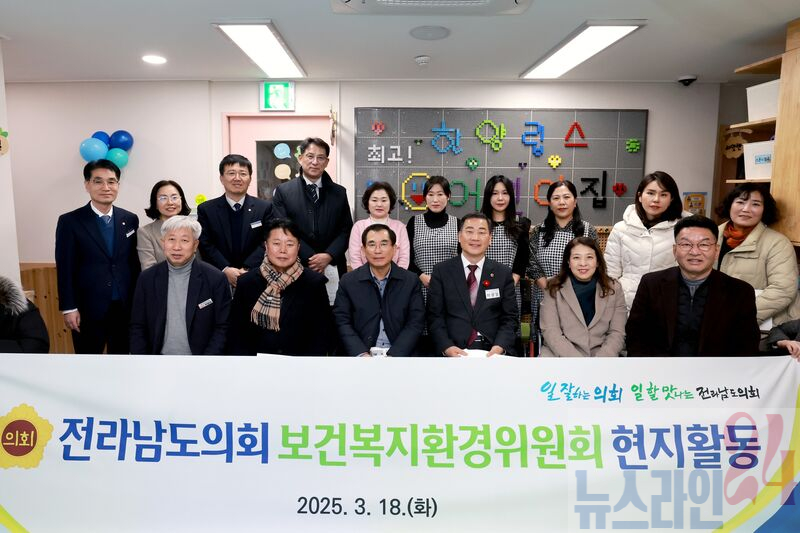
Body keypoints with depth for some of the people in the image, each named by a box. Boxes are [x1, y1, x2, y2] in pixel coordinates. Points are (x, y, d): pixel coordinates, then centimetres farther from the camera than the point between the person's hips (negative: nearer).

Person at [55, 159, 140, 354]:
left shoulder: (130, 219, 4)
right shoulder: (70, 221, -4)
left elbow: (134, 262, 8)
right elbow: (65, 268, -6)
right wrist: (69, 308, -9)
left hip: (125, 307, 3)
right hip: (88, 309, -2)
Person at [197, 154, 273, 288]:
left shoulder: (264, 208, 2)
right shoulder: (206, 210, 3)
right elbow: (206, 245, -2)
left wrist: (246, 269, -16)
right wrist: (226, 269, -16)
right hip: (218, 277, 0)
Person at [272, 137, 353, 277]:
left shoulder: (339, 193, 6)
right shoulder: (283, 191, -1)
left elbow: (346, 230, 4)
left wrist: (329, 256, -12)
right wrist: (311, 259, -13)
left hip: (333, 267, 2)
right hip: (296, 268, -2)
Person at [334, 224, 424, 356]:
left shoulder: (411, 281, 4)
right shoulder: (348, 282, 5)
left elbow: (415, 323, -1)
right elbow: (343, 323, 1)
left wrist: (394, 355, -13)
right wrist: (362, 354, -14)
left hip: (400, 353, 0)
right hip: (361, 352, 0)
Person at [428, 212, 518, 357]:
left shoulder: (503, 273, 9)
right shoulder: (441, 271, 5)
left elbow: (509, 317, 6)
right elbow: (434, 316, 2)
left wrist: (500, 346, -11)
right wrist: (447, 346, -14)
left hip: (492, 351, 2)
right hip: (455, 352, -2)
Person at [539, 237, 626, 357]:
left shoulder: (614, 289, 8)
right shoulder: (554, 289, 3)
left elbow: (617, 333, 4)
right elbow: (550, 331, -4)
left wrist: (602, 357, -13)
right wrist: (576, 361, -16)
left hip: (600, 353, 1)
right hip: (560, 354, -1)